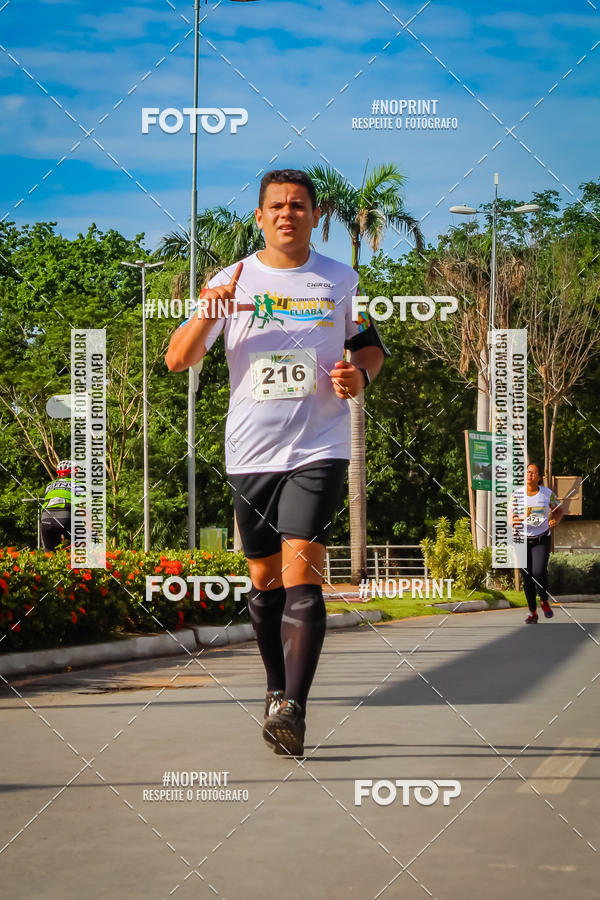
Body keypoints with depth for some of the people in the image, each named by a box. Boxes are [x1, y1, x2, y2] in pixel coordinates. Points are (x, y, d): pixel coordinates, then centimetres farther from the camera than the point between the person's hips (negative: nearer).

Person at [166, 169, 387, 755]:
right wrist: (206, 314, -21)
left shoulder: (340, 281, 6)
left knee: (301, 574, -15)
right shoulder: (231, 281, 4)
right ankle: (276, 688, 29)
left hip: (319, 449, -2)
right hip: (250, 454, 2)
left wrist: (361, 373, -3)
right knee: (264, 579, 10)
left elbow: (369, 343, 20)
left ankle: (292, 708, -22)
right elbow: (177, 360, -2)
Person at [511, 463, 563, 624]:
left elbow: (558, 511, 13)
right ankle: (533, 612, 16)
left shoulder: (548, 494, -1)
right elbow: (510, 517, -2)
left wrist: (555, 520, -8)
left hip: (541, 540, -1)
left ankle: (544, 601, 10)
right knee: (527, 577, 2)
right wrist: (513, 521, -26)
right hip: (522, 540, 1)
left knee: (539, 573, -19)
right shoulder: (516, 494, -2)